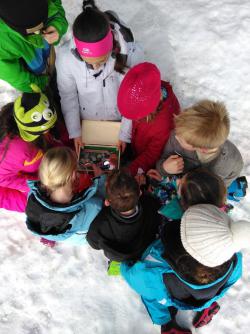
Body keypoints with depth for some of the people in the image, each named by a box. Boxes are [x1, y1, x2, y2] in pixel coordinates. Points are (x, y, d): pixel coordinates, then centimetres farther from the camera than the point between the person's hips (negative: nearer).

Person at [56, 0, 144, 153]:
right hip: (86, 123, 1)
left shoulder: (132, 54, -32)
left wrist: (125, 134, -11)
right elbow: (67, 96, -12)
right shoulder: (65, 55, -29)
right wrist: (75, 132, -6)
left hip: (120, 121, 0)